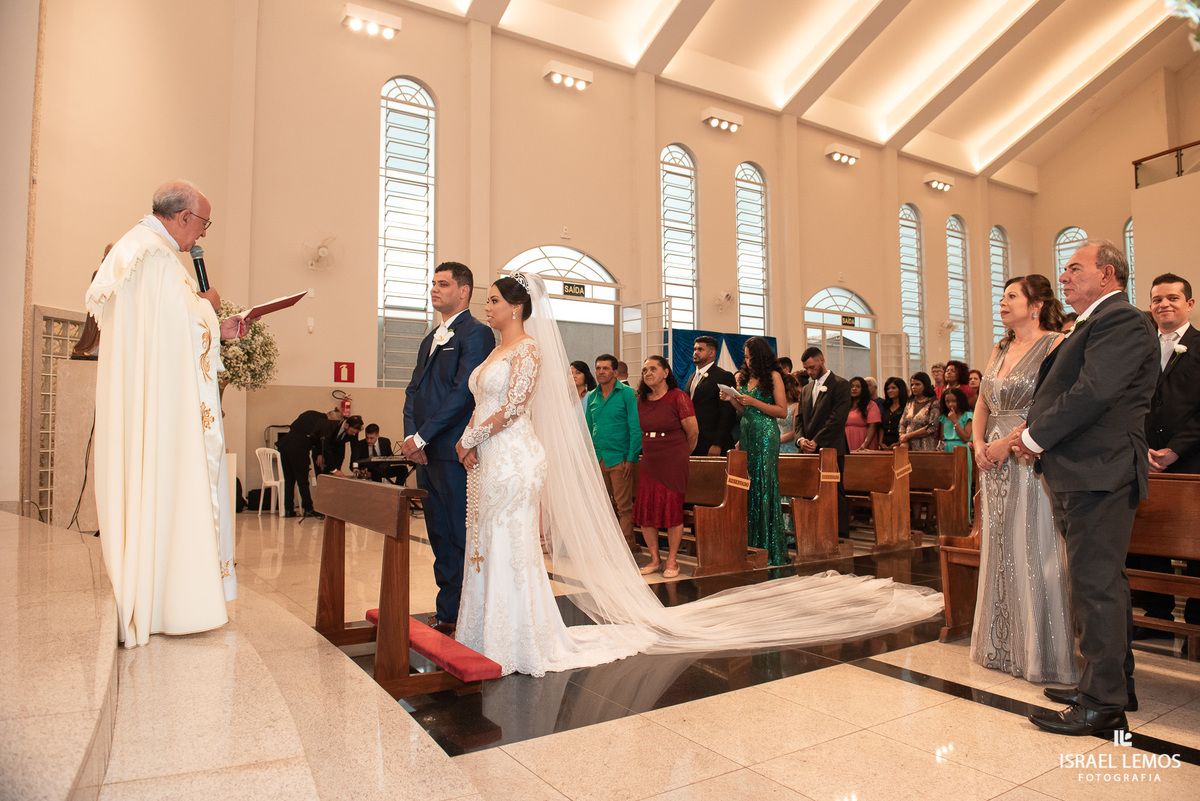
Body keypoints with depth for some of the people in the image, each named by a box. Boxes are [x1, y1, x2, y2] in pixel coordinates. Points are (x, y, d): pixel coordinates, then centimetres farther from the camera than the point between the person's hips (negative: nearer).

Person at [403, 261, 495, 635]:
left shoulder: (476, 333, -7)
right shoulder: (430, 339, 21)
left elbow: (464, 392, -16)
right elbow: (414, 389, 17)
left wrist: (423, 436, -14)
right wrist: (411, 436, 0)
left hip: (454, 451, -9)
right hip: (426, 452, 9)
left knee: (460, 537, -1)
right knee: (438, 536, 14)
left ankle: (454, 615, 9)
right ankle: (446, 610, 25)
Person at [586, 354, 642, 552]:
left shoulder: (627, 393, -4)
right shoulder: (592, 396, 12)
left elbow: (636, 428, -7)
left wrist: (631, 458, -13)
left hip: (619, 458, -5)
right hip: (597, 459, 5)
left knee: (623, 505, -2)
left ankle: (628, 545, 7)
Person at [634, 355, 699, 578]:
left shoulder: (678, 397, -8)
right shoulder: (642, 401, 8)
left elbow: (693, 432, -3)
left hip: (673, 463, -5)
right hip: (648, 463, 5)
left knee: (673, 510, -1)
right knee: (644, 511, 3)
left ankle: (672, 561, 13)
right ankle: (654, 560, 17)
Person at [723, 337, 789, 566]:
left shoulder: (773, 376, -4)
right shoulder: (744, 377, 14)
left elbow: (782, 411, -8)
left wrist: (754, 402, -14)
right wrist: (732, 400, 1)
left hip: (766, 435, -6)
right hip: (747, 435, 6)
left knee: (764, 485, -6)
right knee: (748, 486, 5)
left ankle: (769, 547, 1)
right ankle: (751, 544, 11)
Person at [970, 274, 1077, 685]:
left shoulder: (1055, 345, -6)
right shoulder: (999, 350, 15)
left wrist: (1010, 442, -18)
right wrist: (979, 443, 1)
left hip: (1034, 462, -7)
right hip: (996, 465, 7)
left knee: (1033, 553, -1)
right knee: (999, 553, 10)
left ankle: (1042, 653, 13)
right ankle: (1004, 648, 23)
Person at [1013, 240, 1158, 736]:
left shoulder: (1121, 321, -11)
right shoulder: (1096, 324, 22)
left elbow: (1093, 393, -23)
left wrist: (1034, 437, -13)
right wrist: (1038, 435, 5)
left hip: (1098, 473, -11)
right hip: (1083, 474, 11)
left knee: (1095, 586, -4)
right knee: (1104, 584, 18)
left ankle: (1102, 705, 6)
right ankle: (1114, 685, 31)